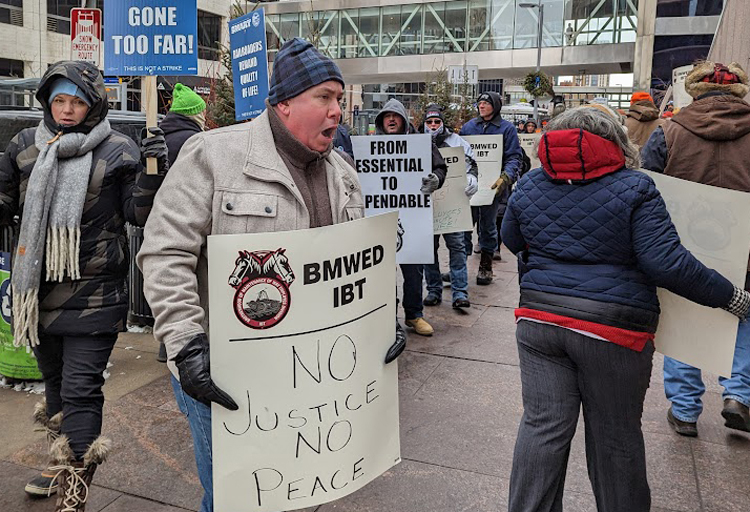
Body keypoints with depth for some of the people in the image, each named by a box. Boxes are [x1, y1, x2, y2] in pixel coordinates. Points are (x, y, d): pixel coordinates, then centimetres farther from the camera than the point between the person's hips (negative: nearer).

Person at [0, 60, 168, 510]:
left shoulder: (118, 151, -5)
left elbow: (138, 214, -5)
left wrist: (152, 174, -21)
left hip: (93, 295, -5)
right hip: (40, 289, 6)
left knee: (80, 390, -6)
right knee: (55, 382, 22)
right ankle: (64, 465, 43)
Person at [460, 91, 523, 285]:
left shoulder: (506, 128, -1)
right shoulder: (468, 126, 10)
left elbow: (514, 157, -7)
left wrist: (505, 178, -23)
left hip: (491, 186, -2)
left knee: (488, 226, 10)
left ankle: (485, 267, 21)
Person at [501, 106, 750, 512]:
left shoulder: (529, 185, 4)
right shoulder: (635, 188, -8)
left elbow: (512, 241, 19)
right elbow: (665, 262, -15)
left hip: (539, 318, 3)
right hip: (613, 328, -3)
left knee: (541, 426, 10)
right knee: (615, 435, 14)